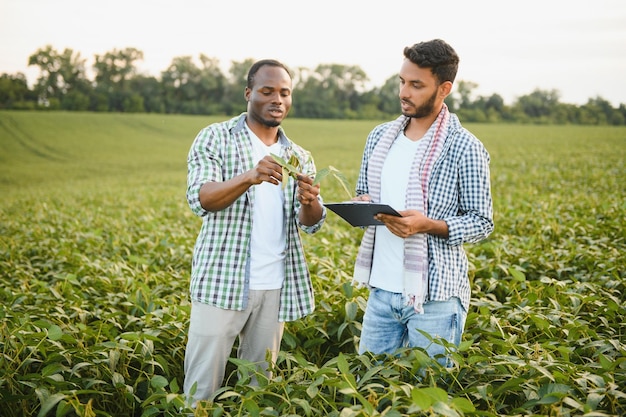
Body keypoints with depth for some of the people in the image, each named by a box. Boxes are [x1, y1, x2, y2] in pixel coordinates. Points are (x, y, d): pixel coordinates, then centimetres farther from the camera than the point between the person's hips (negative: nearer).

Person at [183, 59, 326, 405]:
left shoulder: (299, 156, 12)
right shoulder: (215, 138, 1)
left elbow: (311, 224, 4)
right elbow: (199, 199, -13)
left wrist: (309, 202, -20)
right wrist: (249, 178, -31)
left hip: (275, 286, 4)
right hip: (222, 281, -4)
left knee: (260, 380, 11)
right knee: (203, 384, -1)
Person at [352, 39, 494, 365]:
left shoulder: (464, 149, -9)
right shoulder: (380, 137, 8)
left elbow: (482, 223, -7)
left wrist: (427, 224, -23)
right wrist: (360, 205, -5)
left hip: (433, 298, -5)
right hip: (381, 291, 5)